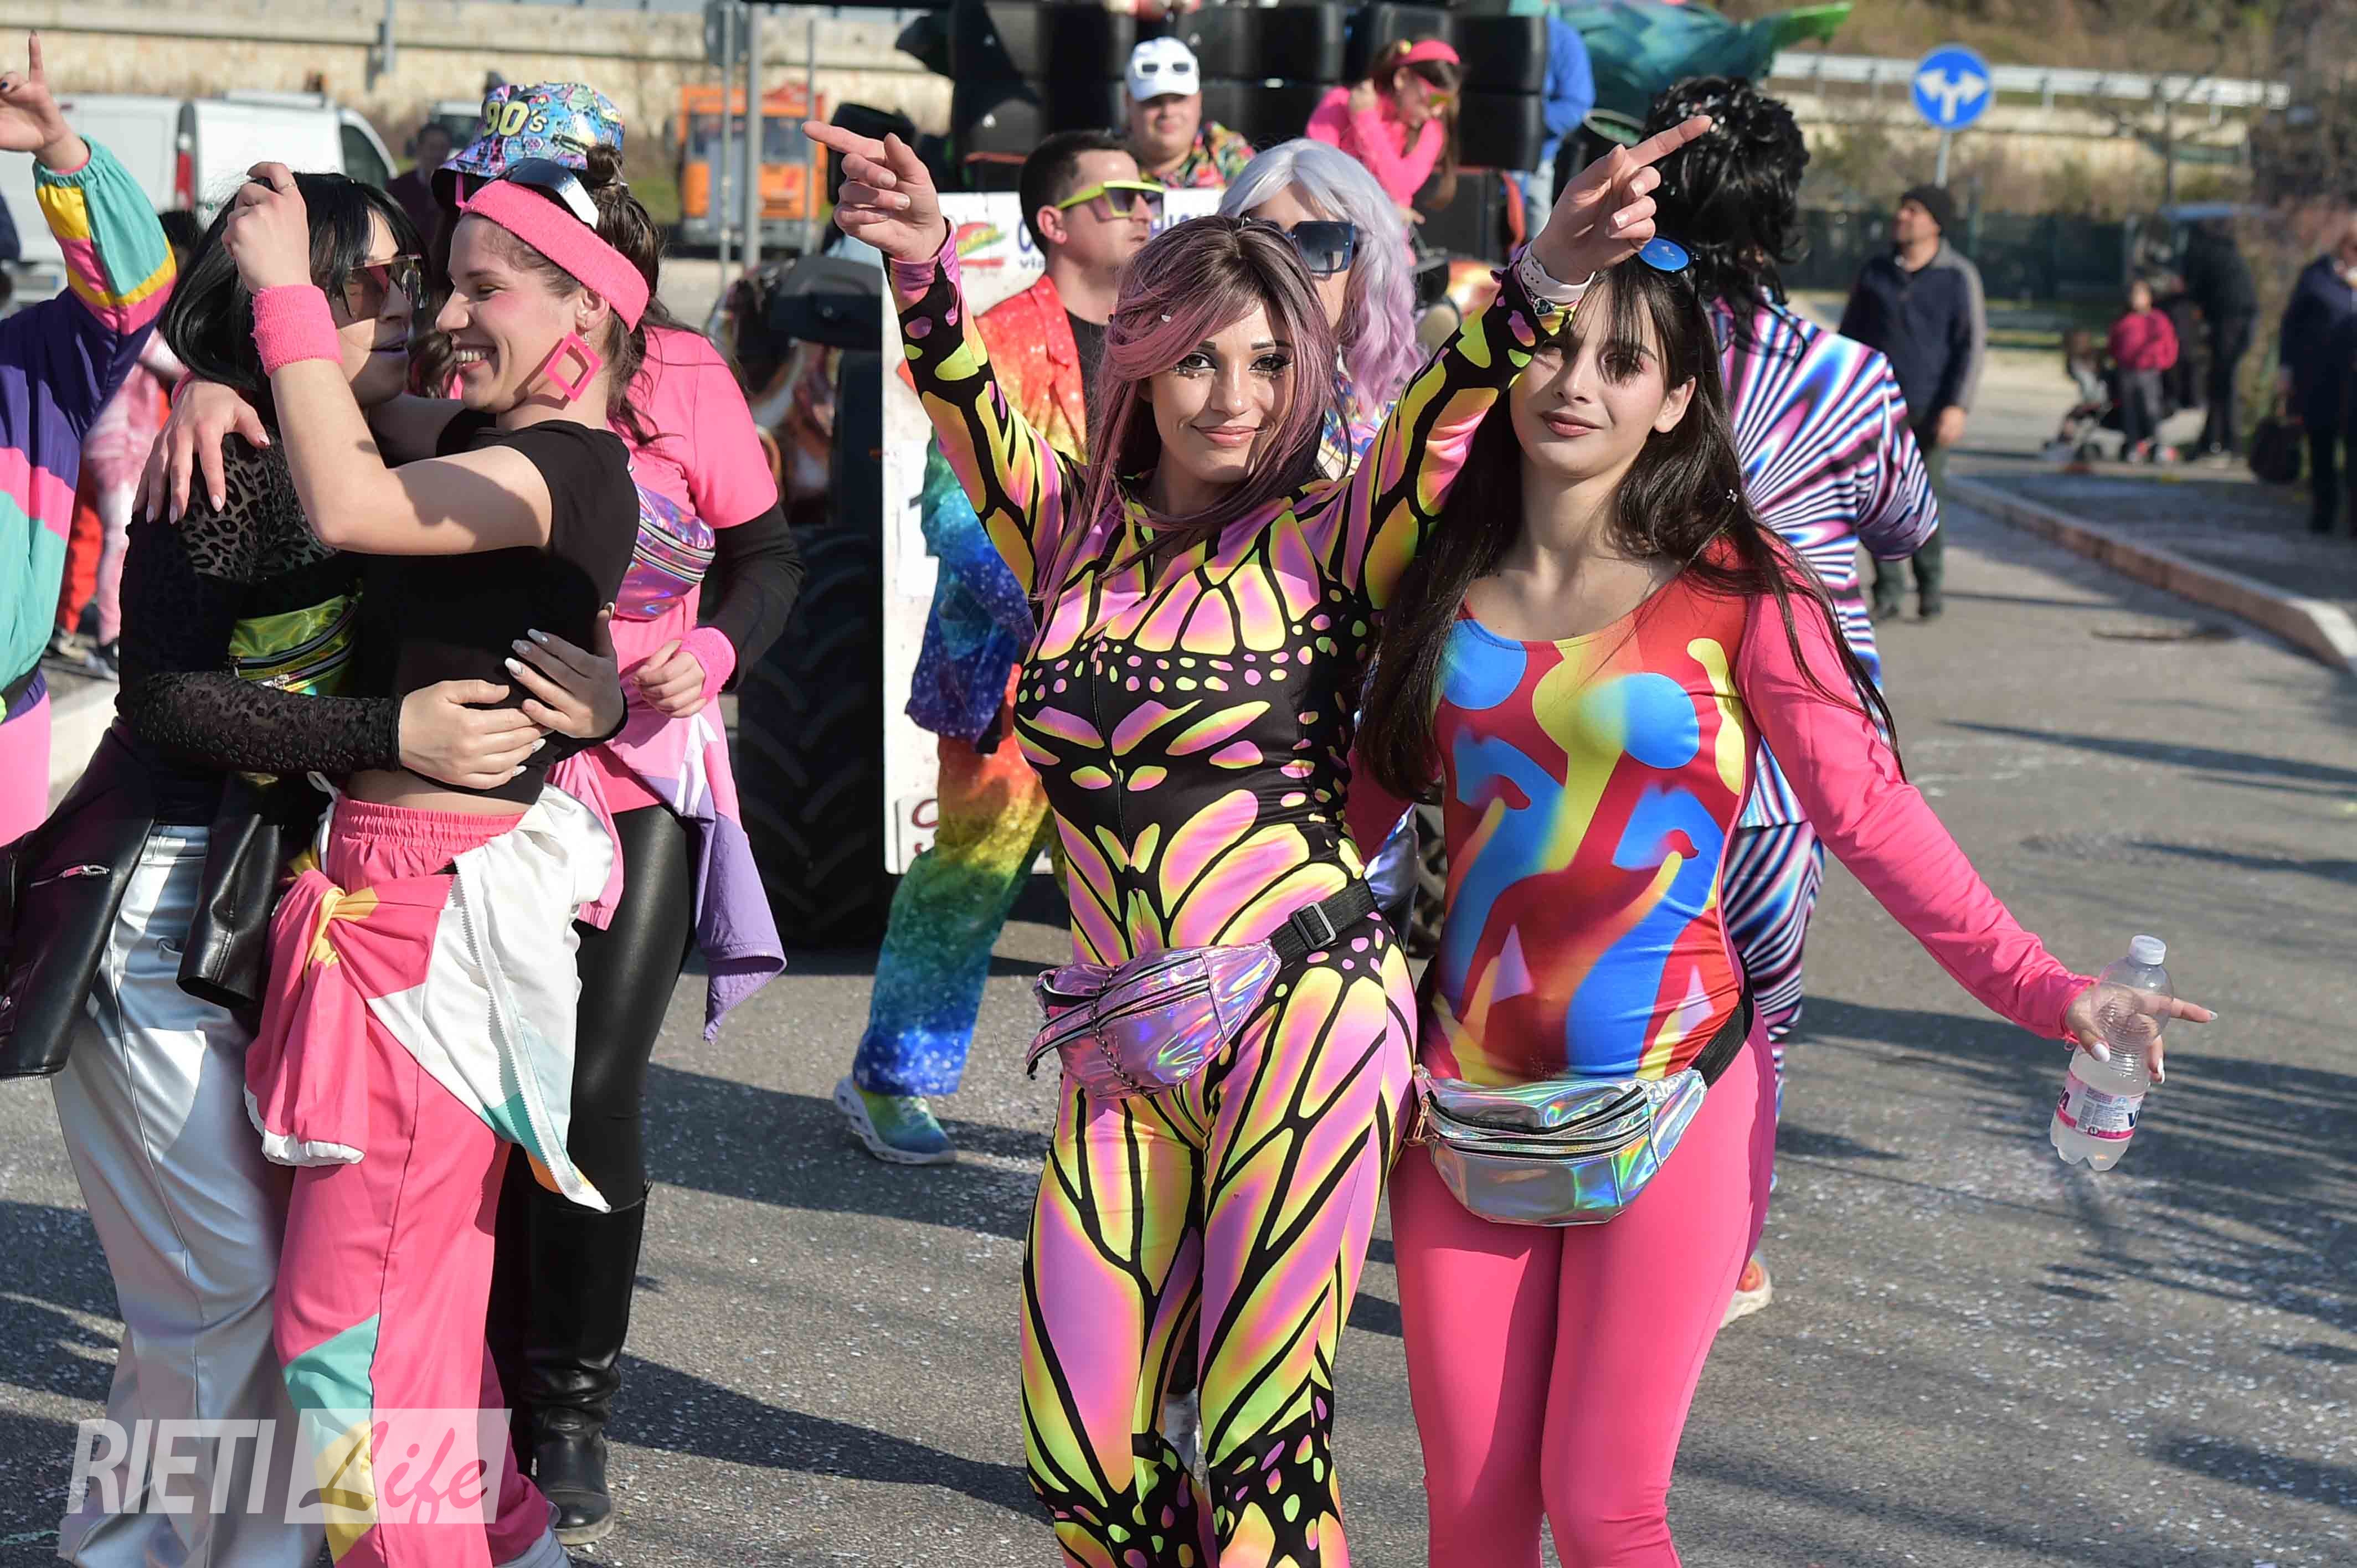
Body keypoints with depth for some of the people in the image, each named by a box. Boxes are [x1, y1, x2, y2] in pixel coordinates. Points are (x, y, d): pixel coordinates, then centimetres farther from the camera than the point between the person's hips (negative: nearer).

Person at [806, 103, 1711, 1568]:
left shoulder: (1328, 542, -3)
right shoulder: (1075, 529, 7)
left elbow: (1443, 416, -18)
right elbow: (971, 404, -8)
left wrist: (1548, 276, -36)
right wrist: (926, 269, -29)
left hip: (1307, 1019, -4)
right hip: (1125, 1046, 4)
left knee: (1261, 1447, -1)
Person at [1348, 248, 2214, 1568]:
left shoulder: (1735, 590, -7)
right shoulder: (1448, 577, 4)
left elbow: (1873, 811, -9)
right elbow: (1381, 802, 12)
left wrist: (2045, 991, -19)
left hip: (1671, 1092, -3)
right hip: (1468, 1086, 3)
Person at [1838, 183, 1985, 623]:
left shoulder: (1959, 276, 0)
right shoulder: (1874, 273, 9)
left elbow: (1973, 344, -2)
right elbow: (1850, 335, 17)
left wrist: (1958, 405, -12)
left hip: (1930, 407, -2)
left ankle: (1930, 586, 19)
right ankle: (1887, 591, 2)